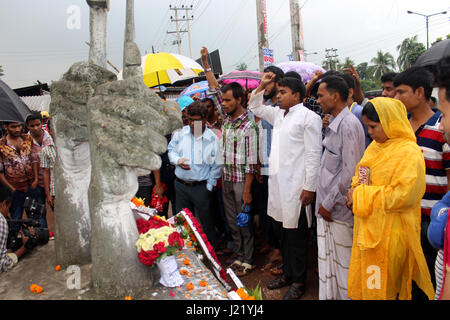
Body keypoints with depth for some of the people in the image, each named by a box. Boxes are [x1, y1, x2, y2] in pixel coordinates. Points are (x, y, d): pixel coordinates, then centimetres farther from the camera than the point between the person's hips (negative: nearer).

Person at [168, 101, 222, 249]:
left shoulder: (212, 139, -8)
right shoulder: (181, 133, 1)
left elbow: (216, 166, -4)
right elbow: (171, 150, 13)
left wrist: (208, 187, -6)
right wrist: (177, 160, -9)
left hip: (201, 187, -3)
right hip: (180, 185, 3)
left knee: (206, 222, 9)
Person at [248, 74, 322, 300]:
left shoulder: (308, 117, -8)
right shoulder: (278, 114, 15)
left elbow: (313, 154, -13)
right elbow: (255, 107, 30)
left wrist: (309, 187, -16)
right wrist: (261, 86, 16)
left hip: (295, 187, -8)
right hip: (277, 184, 8)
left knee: (296, 236, 4)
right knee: (282, 234, 17)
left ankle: (299, 282, 21)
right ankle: (287, 273, 34)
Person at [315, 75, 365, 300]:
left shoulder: (349, 124, -16)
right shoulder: (334, 124, 13)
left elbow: (350, 172, -20)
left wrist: (328, 203, -14)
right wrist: (323, 202, 14)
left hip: (340, 209, -9)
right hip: (327, 206, 9)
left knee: (343, 262, 7)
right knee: (327, 259, 18)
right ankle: (327, 295, 32)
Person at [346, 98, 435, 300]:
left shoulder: (409, 152, -15)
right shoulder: (375, 147, 9)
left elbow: (402, 195, -21)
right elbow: (361, 175, 20)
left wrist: (361, 196, -16)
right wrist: (354, 191, -2)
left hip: (388, 232, -7)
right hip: (366, 228, 7)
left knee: (380, 288, 6)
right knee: (361, 282, 16)